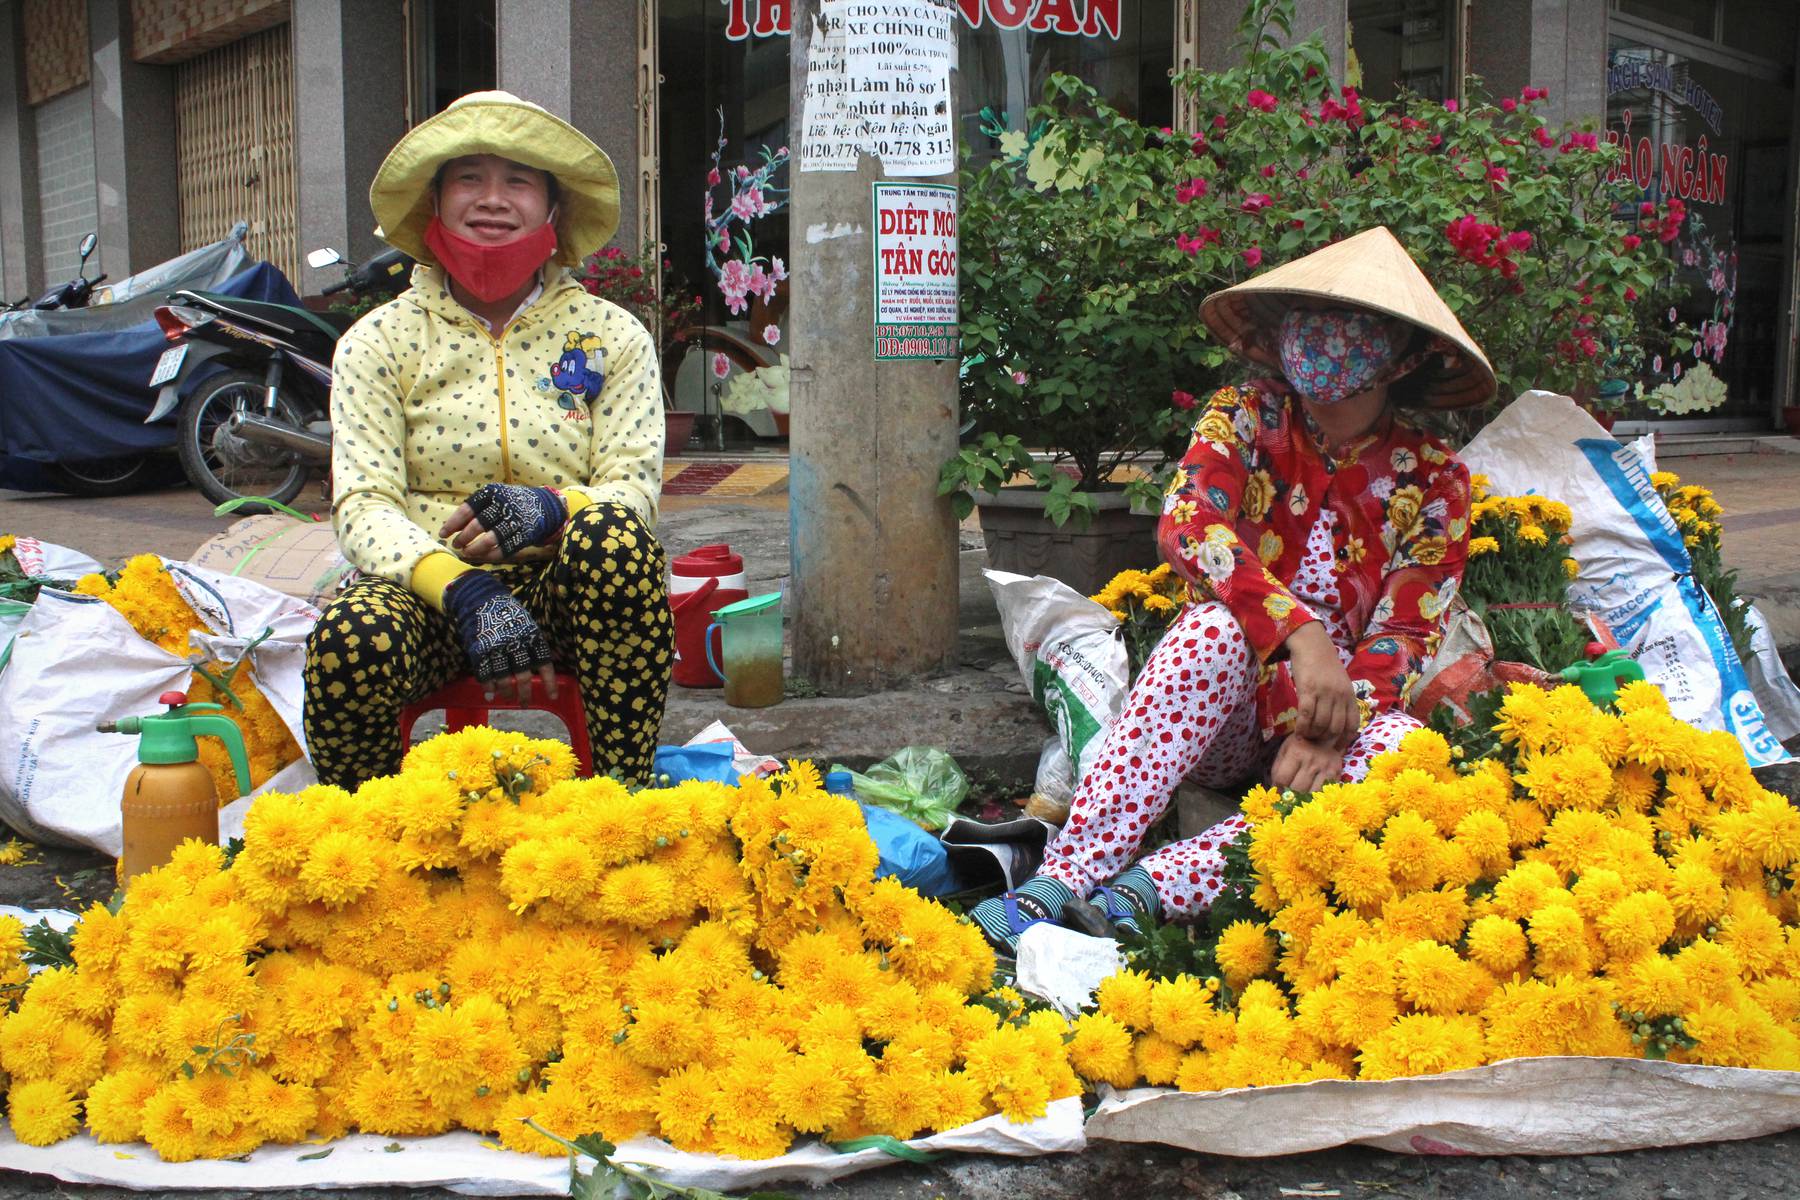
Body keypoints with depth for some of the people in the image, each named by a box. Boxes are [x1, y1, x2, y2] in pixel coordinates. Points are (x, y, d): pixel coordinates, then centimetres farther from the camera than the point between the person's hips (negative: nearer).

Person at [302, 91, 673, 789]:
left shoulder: (613, 336, 8)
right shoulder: (379, 341, 6)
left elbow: (635, 487, -1)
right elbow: (361, 503, -6)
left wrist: (550, 509, -26)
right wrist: (462, 589, -26)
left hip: (567, 592, 1)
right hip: (428, 585, 0)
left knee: (615, 535, -34)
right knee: (352, 641, -34)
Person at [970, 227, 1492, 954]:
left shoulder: (1433, 480, 0)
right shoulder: (1245, 418, -2)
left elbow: (1403, 636, -8)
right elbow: (1185, 526, -21)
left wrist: (1326, 731, -27)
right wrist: (1302, 634, -34)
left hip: (1342, 711, 1)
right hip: (1217, 706, -1)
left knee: (1405, 748, -33)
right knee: (1216, 628, -34)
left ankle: (1151, 890, -41)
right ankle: (1063, 880, -42)